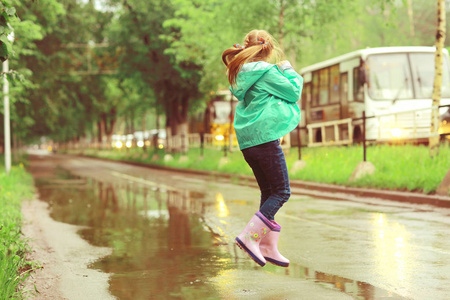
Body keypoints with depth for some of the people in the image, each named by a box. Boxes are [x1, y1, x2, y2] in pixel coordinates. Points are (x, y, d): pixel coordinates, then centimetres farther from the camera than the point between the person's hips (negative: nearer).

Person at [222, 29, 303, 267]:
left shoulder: (242, 74, 14)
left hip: (247, 140, 9)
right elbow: (294, 92, -4)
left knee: (268, 192, 13)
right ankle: (250, 236, -14)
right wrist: (289, 71, 11)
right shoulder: (266, 71, -10)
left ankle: (269, 246, 13)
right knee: (281, 191, -3)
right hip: (264, 136, -9)